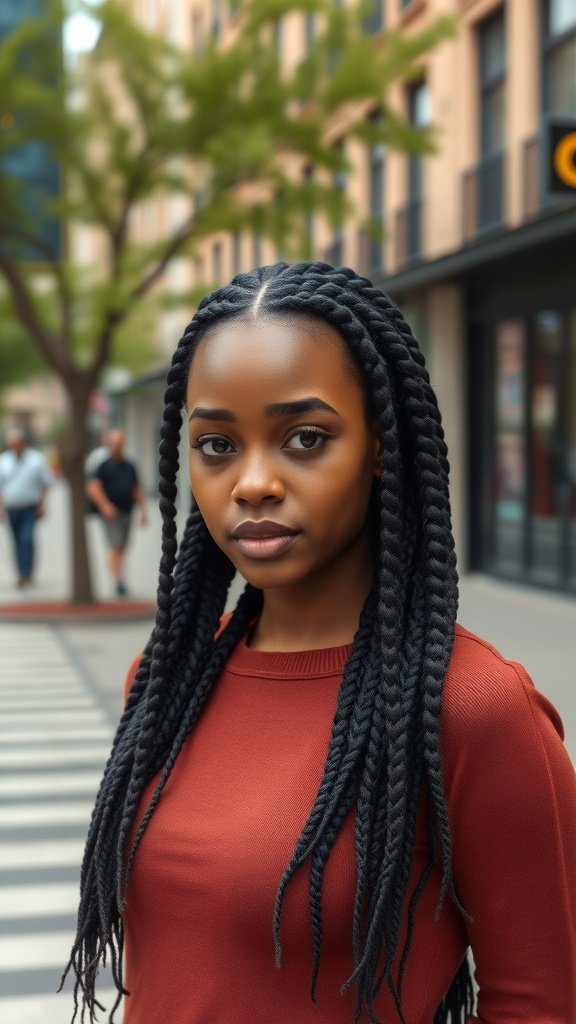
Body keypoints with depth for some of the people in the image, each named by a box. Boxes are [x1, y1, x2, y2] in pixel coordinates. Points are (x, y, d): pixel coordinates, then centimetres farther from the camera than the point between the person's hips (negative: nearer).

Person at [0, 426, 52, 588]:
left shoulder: (37, 459, 0)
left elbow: (45, 483, 3)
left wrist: (42, 504, -2)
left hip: (30, 508, -3)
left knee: (27, 539, -15)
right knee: (17, 542, 7)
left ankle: (26, 574, -12)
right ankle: (22, 575, 17)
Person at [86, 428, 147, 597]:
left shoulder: (130, 466, 15)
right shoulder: (103, 466, -3)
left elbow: (137, 489, 20)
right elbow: (93, 487, -12)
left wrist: (142, 510, 14)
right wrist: (105, 505, -23)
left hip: (127, 513, 6)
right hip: (111, 513, -5)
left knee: (122, 549, 10)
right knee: (115, 547, -13)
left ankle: (119, 582, 19)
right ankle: (118, 580, -19)